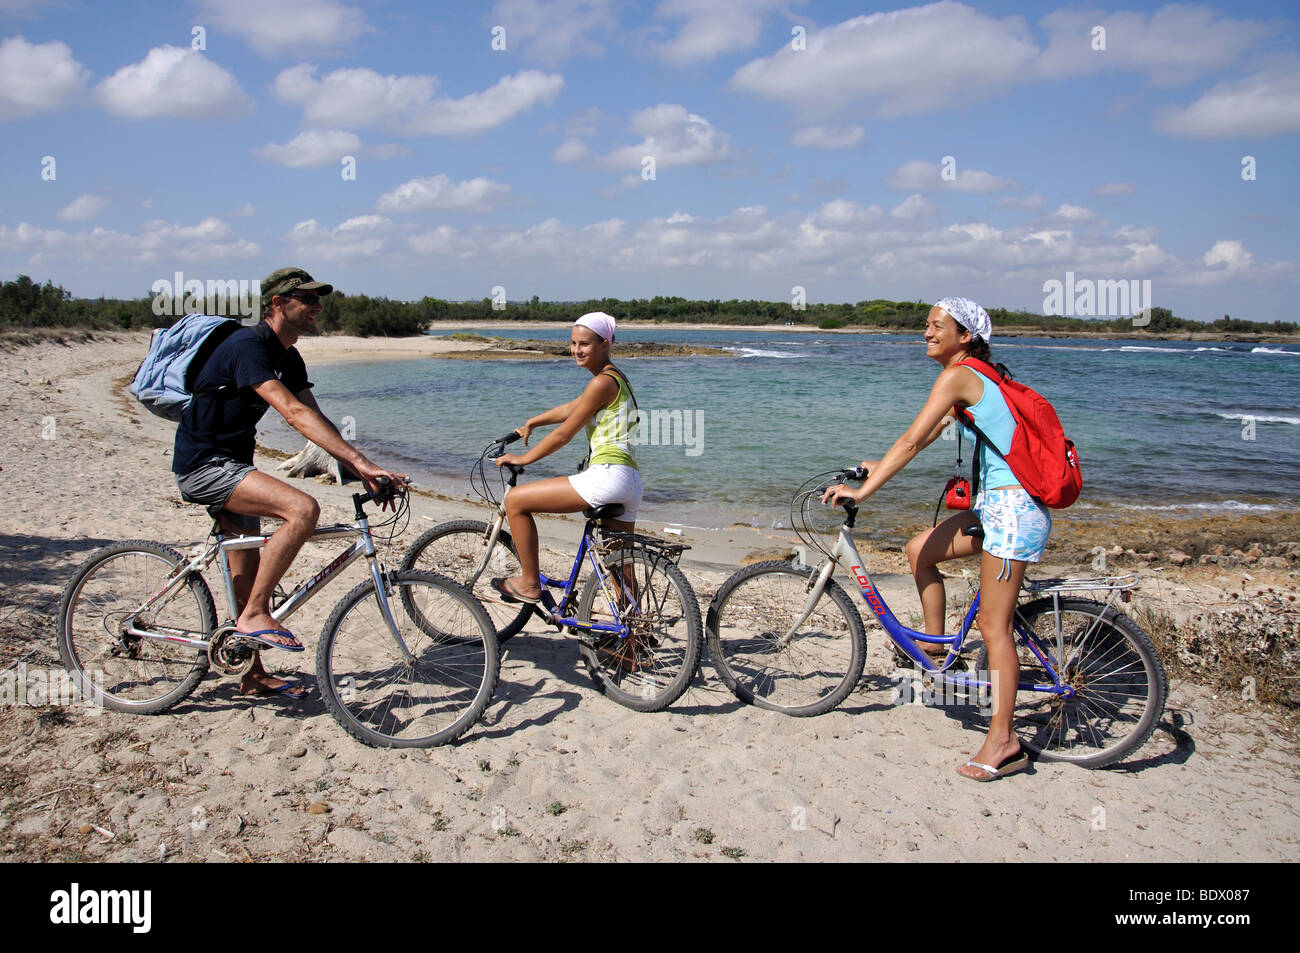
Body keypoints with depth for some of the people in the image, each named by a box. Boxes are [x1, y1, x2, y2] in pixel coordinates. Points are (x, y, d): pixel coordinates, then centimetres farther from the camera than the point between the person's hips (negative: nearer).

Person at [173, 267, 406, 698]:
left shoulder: (288, 359, 9)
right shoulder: (248, 347, -21)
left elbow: (315, 418, 4)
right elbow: (296, 415, -32)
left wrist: (359, 468, -9)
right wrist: (360, 460, -38)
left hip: (230, 464, 10)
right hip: (203, 465, -10)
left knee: (249, 577, 13)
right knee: (302, 509, -29)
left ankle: (253, 676, 25)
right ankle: (254, 616, -18)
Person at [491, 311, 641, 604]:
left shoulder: (602, 382, -9)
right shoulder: (614, 378, 21)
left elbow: (564, 434, -7)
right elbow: (569, 409, 35)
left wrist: (523, 458, 4)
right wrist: (531, 423, 44)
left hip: (608, 476, -10)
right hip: (630, 485, 10)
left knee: (515, 500, -2)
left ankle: (530, 584, 5)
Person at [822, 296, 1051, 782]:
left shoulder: (957, 375, -12)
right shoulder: (972, 379, 17)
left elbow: (913, 440, -18)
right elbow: (933, 431, 25)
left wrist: (863, 489, -16)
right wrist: (882, 465, 25)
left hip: (1012, 509, -10)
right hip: (999, 505, 10)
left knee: (993, 627, -5)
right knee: (919, 550, 15)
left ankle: (1003, 741, 2)